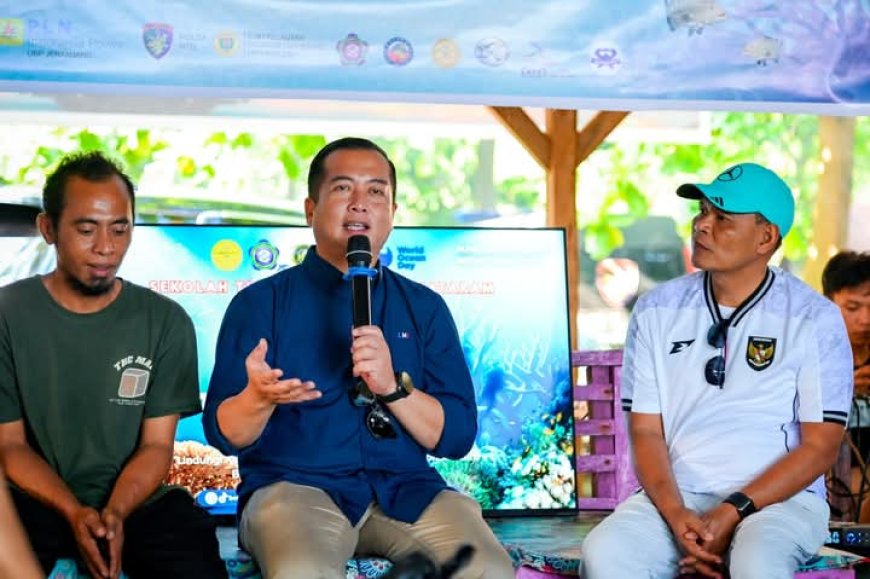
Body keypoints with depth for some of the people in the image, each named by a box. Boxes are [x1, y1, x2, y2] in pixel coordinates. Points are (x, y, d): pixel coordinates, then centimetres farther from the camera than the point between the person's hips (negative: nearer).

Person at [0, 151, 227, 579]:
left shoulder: (166, 322, 2)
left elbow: (156, 445, 0)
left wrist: (114, 512, -19)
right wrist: (74, 513, -18)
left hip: (137, 500, 2)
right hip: (39, 499, -2)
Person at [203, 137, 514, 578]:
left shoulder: (425, 307, 12)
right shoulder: (260, 302, 5)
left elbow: (457, 436, 4)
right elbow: (225, 435, 0)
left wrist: (392, 387, -13)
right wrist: (259, 396, -22)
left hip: (405, 490, 3)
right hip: (294, 487, -2)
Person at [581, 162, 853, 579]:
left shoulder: (814, 320, -1)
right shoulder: (657, 310, 6)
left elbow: (820, 448, -3)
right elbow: (645, 432, 4)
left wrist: (733, 512, -15)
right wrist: (675, 514, -15)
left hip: (779, 498, -2)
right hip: (675, 498, 2)